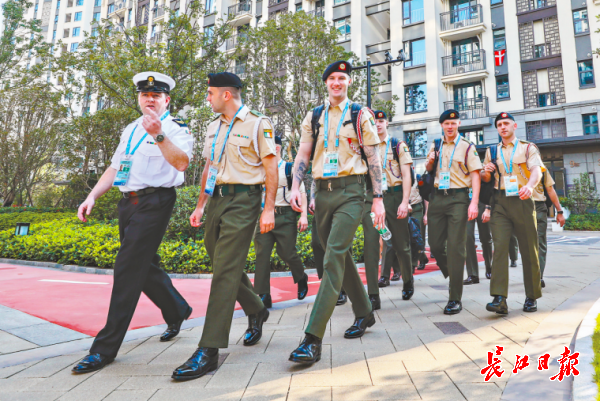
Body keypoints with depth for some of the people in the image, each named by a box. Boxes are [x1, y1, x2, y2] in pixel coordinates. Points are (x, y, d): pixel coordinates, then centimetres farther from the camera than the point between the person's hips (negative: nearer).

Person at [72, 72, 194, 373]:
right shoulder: (130, 130, 20)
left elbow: (182, 162, -21)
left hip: (154, 203, -8)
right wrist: (92, 196, 12)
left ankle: (106, 348, -1)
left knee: (128, 267, -10)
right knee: (144, 265, 14)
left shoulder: (175, 129, -2)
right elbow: (115, 167, 21)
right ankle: (177, 310, 36)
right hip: (128, 202, 8)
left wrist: (158, 135, -32)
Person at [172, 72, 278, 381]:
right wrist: (200, 205, 19)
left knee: (225, 271, -11)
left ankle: (209, 350, -6)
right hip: (216, 199, 8)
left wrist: (269, 209, -14)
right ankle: (256, 312, 35)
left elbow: (271, 168, -6)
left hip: (243, 199, -8)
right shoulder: (213, 127, 20)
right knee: (224, 265, 11)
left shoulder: (257, 125, -2)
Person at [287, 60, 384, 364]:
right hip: (322, 192, 5)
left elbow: (373, 159, 1)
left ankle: (313, 339, -14)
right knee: (340, 257, 12)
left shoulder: (360, 115, 4)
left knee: (334, 257, -15)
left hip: (350, 191, -5)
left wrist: (378, 198, -5)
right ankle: (364, 313, 33)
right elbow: (303, 155, 10)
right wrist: (295, 187, -6)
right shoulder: (313, 117, 14)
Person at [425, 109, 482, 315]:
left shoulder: (467, 147, 4)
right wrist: (430, 162, 2)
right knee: (435, 246, 3)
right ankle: (452, 274, 33)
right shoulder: (435, 147, 16)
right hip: (437, 198, 4)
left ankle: (455, 299, 1)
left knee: (456, 247, -6)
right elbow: (428, 171, 27)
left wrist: (474, 203, -14)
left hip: (458, 198, -4)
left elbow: (475, 175, -3)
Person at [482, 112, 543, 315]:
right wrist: (486, 172, -3)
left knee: (529, 250, 3)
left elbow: (536, 171, -7)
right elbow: (485, 179, 22)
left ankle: (531, 297, 16)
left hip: (522, 201, -1)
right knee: (500, 247, -12)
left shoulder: (528, 148, 10)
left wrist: (530, 186, -30)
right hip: (500, 203, 1)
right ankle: (499, 299, -17)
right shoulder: (491, 151, 18)